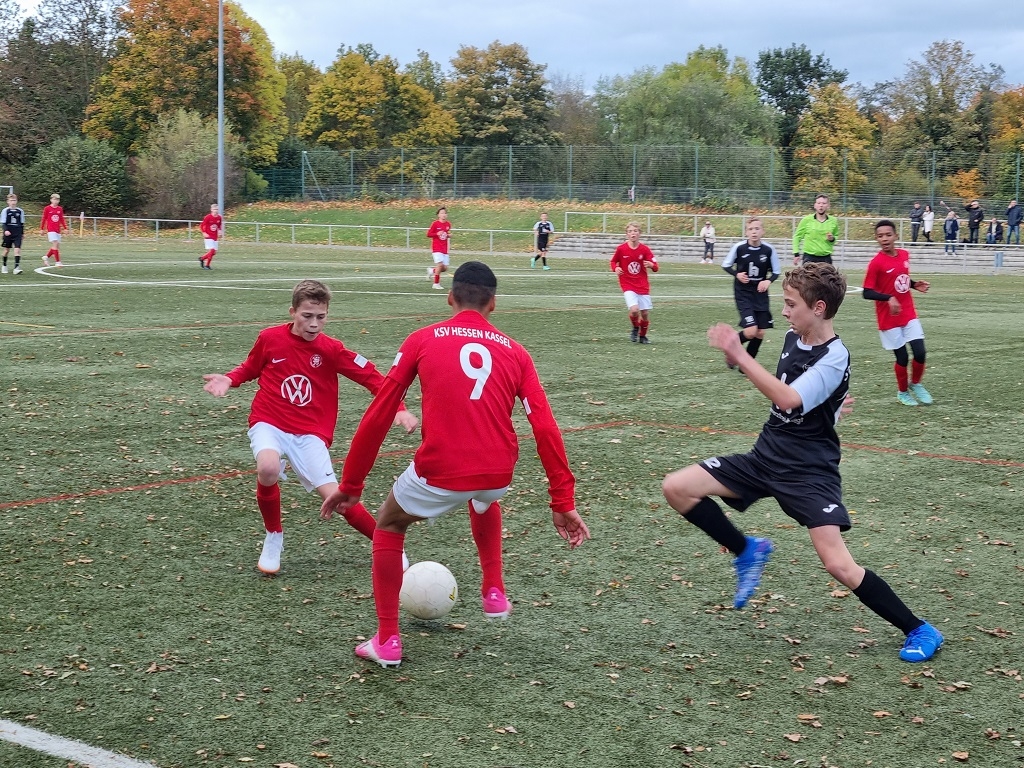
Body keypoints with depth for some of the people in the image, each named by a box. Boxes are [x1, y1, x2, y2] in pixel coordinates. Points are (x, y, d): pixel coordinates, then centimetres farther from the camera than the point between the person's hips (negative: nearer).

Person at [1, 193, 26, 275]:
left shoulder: (20, 211, 4)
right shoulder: (5, 211, -3)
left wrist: (22, 233, 15)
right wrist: (5, 230, -21)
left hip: (18, 234, 1)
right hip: (8, 234, -1)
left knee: (17, 249, -13)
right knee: (6, 250, 10)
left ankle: (16, 267, -17)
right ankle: (4, 266, 29)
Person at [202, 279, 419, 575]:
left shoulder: (330, 349, -6)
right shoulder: (270, 338, -3)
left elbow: (371, 377, -7)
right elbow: (250, 368, 16)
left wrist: (399, 409, -19)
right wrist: (228, 380, -3)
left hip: (310, 434, 0)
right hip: (269, 424, 0)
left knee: (334, 496, -12)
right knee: (268, 468, -32)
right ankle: (273, 537, -4)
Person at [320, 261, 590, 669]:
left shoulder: (422, 340, 7)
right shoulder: (514, 352, 11)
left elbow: (377, 417, 5)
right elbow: (545, 429, 4)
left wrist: (350, 486, 13)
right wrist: (563, 502, 7)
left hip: (439, 474, -3)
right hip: (498, 474, 3)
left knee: (388, 527, 27)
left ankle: (387, 641, 21)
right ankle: (494, 593, 39)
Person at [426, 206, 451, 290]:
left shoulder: (448, 224, 7)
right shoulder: (435, 224, -8)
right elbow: (428, 234, -6)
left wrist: (449, 235, -1)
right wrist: (437, 234, -20)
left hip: (444, 249, 6)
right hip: (437, 248, -6)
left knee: (445, 268, 1)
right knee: (440, 264, -20)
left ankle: (432, 270, 31)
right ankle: (436, 284, -7)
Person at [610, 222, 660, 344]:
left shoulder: (644, 249, -6)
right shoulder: (621, 249, -8)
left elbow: (655, 267, -5)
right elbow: (613, 262, 9)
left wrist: (651, 265, -28)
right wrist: (616, 268, -13)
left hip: (643, 285, 2)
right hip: (627, 285, -2)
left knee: (645, 313, 3)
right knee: (634, 309, -22)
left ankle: (642, 336, 28)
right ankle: (635, 329, 10)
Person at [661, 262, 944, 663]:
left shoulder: (833, 359, -20)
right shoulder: (793, 339, 4)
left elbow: (787, 399, -34)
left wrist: (739, 355, -33)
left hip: (808, 472, -8)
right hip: (766, 456, 8)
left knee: (838, 564, -17)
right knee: (677, 488, -4)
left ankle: (919, 631, 2)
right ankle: (747, 551, 15)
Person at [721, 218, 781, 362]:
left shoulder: (769, 250, -9)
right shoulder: (739, 248, -13)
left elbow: (776, 271, 4)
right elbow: (726, 265, 1)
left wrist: (768, 281, -16)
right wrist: (737, 274, -17)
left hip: (760, 293, 3)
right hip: (743, 293, -3)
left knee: (760, 333, 5)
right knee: (750, 331, -16)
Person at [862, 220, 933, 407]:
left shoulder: (904, 255, 3)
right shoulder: (876, 263, -16)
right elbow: (867, 293, -17)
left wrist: (915, 285, 0)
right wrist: (889, 298, -30)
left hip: (909, 314, 5)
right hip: (889, 319, -5)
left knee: (920, 353, -2)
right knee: (902, 358, 2)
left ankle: (915, 384, 25)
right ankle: (902, 392, 26)